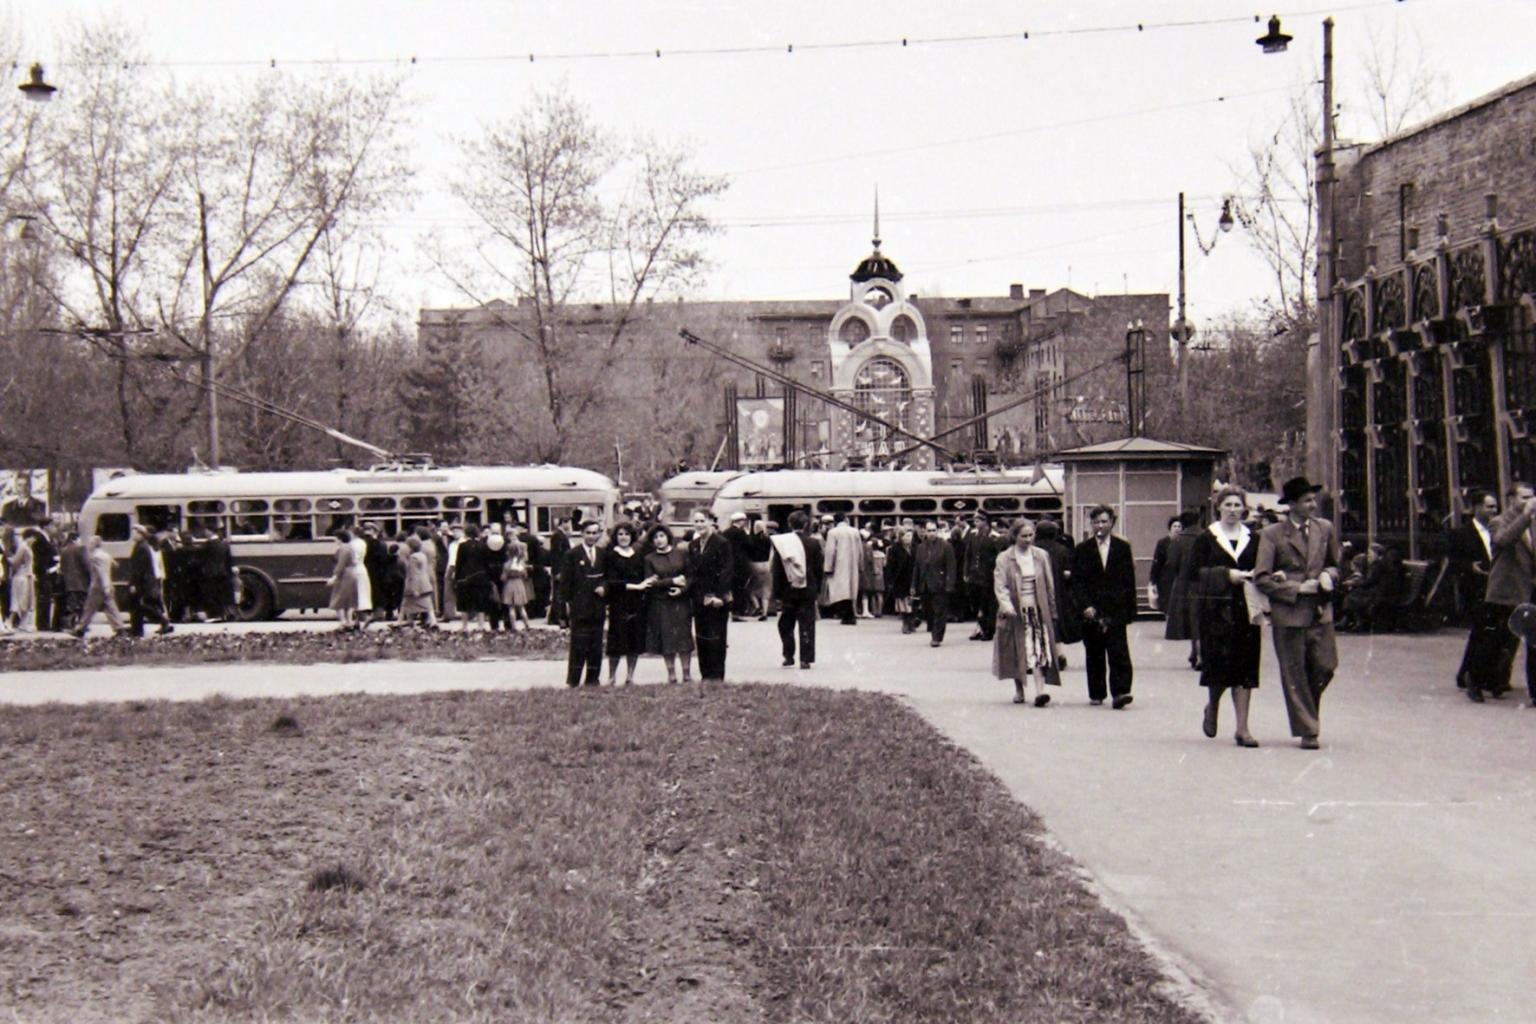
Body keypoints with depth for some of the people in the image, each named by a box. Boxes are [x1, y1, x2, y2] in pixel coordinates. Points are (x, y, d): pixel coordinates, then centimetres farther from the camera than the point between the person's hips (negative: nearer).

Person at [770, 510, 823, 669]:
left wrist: (777, 593, 1)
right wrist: (817, 589, 8)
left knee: (785, 624, 15)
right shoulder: (813, 542, -4)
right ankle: (806, 659, -1)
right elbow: (819, 568, -1)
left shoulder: (781, 543, -4)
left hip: (788, 590, 0)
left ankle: (789, 656, 15)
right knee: (806, 625, 3)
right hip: (808, 590, 0)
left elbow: (776, 570, -3)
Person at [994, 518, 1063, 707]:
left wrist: (1052, 611, 10)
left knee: (1038, 652, -10)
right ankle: (1019, 691, 21)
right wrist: (1006, 605, -26)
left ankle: (1040, 691, -17)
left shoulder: (1041, 556, 6)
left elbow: (1049, 586, 11)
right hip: (1015, 613, -1)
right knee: (1017, 653, 6)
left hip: (1038, 611, 1)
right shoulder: (1004, 558, -2)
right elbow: (1000, 586, -10)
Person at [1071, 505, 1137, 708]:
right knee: (1094, 654, 7)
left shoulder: (1122, 548, 6)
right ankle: (1096, 693, 17)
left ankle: (1120, 692, -15)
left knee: (1118, 652, -11)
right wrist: (1085, 606, -11)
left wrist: (1130, 609, 0)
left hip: (1116, 610, -1)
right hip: (1091, 611, 1)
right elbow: (1077, 582, 2)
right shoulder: (1082, 550, 6)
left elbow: (1129, 581, 5)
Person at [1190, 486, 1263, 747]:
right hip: (1215, 608, -3)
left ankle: (1242, 728, 0)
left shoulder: (1253, 539, 11)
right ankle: (1212, 706, 25)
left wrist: (1254, 577, -6)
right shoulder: (1206, 538, 2)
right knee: (1219, 663, -6)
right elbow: (1192, 572, -5)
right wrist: (1226, 574, -14)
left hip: (1245, 607, 3)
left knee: (1245, 667, -2)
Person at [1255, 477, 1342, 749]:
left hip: (1320, 611, 4)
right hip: (1288, 613, -3)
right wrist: (1298, 588, -14)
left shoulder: (1325, 529, 9)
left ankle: (1307, 705, 30)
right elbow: (1261, 578, -9)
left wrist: (1328, 575, -2)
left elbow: (1334, 564, 22)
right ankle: (1307, 730, 9)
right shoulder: (1272, 534, -5)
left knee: (1325, 667, 0)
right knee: (1295, 674, 1)